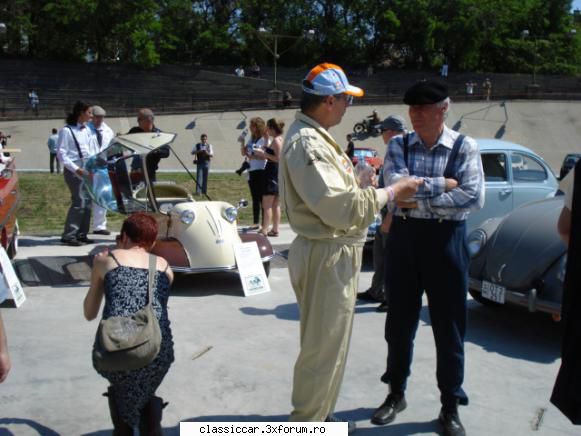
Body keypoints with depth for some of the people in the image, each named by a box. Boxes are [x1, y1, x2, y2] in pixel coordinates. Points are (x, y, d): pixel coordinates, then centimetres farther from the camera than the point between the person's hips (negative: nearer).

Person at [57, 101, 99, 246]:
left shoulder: (87, 129, 12)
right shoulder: (66, 130, -8)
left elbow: (95, 150, 18)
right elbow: (61, 154, -11)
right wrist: (76, 169, -17)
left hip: (88, 170, 7)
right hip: (74, 171, -7)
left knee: (88, 201, 6)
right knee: (79, 202, -12)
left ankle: (81, 234, 15)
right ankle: (68, 236, -5)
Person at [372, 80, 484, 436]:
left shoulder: (465, 147, -4)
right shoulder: (398, 146, 3)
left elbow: (474, 198, -16)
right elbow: (395, 184, -14)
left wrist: (419, 200, -16)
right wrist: (441, 184, -14)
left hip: (446, 241, -2)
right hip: (404, 237, 2)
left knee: (449, 327, 7)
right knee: (400, 323, 13)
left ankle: (450, 406, 25)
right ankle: (397, 393, 33)